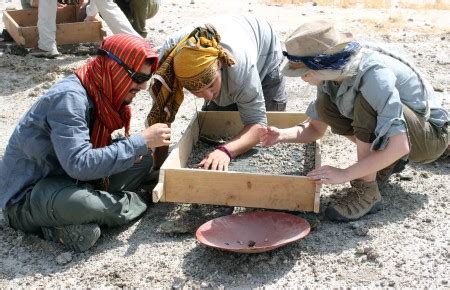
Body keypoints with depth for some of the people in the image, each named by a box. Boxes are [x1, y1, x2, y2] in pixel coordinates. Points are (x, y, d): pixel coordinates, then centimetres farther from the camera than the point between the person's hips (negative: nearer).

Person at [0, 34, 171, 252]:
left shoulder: (101, 94, 0)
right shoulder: (69, 98, -26)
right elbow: (79, 164, -34)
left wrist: (133, 148, -10)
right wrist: (140, 141, -29)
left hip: (68, 179, 8)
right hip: (26, 195, -8)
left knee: (142, 161, 3)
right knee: (83, 204, -38)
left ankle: (70, 223, -5)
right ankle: (138, 201, -4)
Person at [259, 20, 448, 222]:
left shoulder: (373, 74, -34)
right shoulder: (332, 74, -11)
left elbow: (399, 146, -38)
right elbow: (315, 129, 1)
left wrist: (344, 174, -35)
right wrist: (282, 135, -18)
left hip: (431, 136, -7)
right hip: (396, 125, 7)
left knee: (366, 102, -33)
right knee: (325, 107, -8)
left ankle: (366, 191, -21)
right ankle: (384, 162, 4)